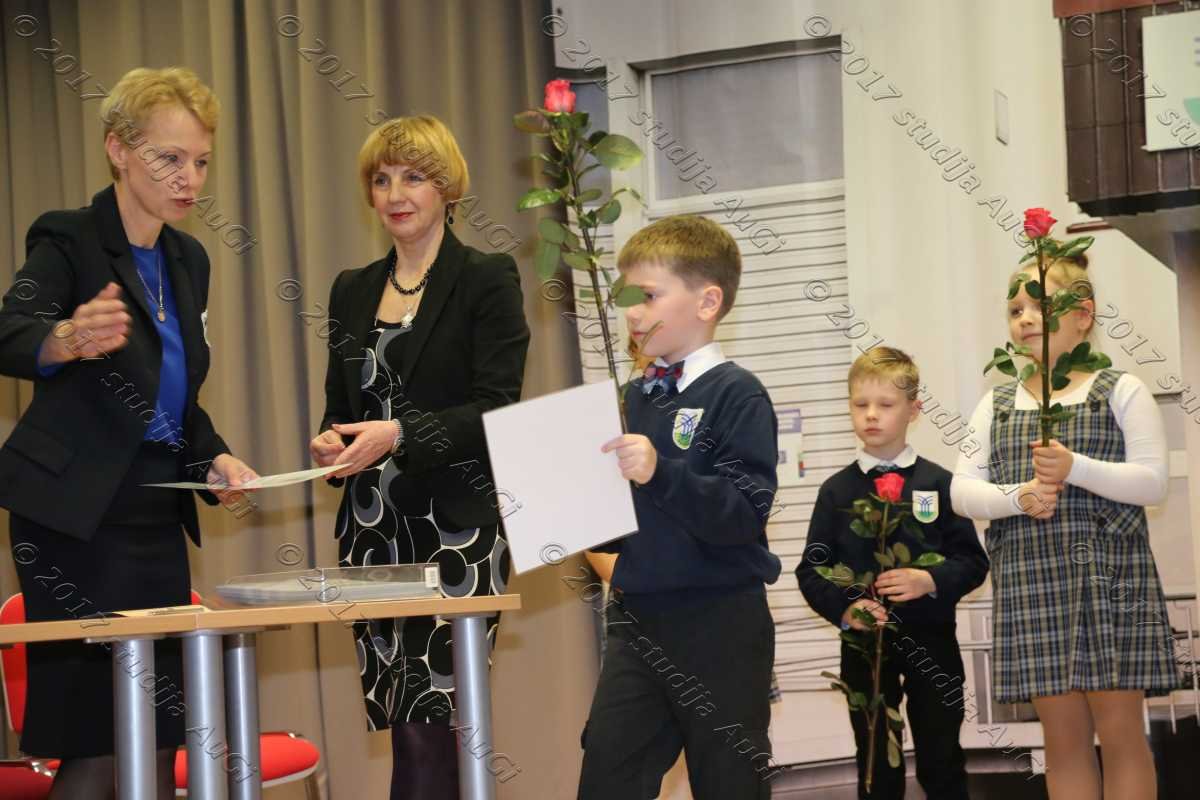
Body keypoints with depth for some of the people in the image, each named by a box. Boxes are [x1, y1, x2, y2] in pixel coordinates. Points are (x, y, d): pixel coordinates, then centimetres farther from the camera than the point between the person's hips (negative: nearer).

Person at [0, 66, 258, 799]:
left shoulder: (188, 259, 14)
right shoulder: (69, 243, -8)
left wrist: (213, 457, 2)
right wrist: (67, 340, -50)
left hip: (157, 519, 7)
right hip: (77, 519, -7)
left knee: (161, 739, 6)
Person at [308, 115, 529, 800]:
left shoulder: (487, 280, -3)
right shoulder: (353, 291, 15)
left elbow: (497, 411, -10)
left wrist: (400, 434, -21)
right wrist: (332, 442, -1)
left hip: (457, 529, -6)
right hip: (375, 530, 6)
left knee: (428, 730, -11)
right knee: (406, 730, 5)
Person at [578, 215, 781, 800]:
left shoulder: (737, 396, -11)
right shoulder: (637, 397, 10)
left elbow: (747, 512, -23)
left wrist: (660, 472, -33)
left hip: (720, 624, -6)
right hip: (639, 618, 6)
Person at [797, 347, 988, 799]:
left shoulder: (937, 483, -1)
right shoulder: (837, 491, 2)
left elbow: (973, 562, -2)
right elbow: (811, 571, 1)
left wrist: (932, 581, -20)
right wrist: (844, 609, -17)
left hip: (931, 641, -1)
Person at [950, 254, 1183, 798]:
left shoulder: (1121, 392, 3)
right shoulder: (997, 406, 13)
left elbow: (1153, 482, -5)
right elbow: (962, 490, 6)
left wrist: (1075, 468, -18)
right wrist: (1018, 496, -13)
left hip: (1111, 576, -3)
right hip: (1029, 584, 3)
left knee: (1119, 730, -2)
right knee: (1063, 736, 6)